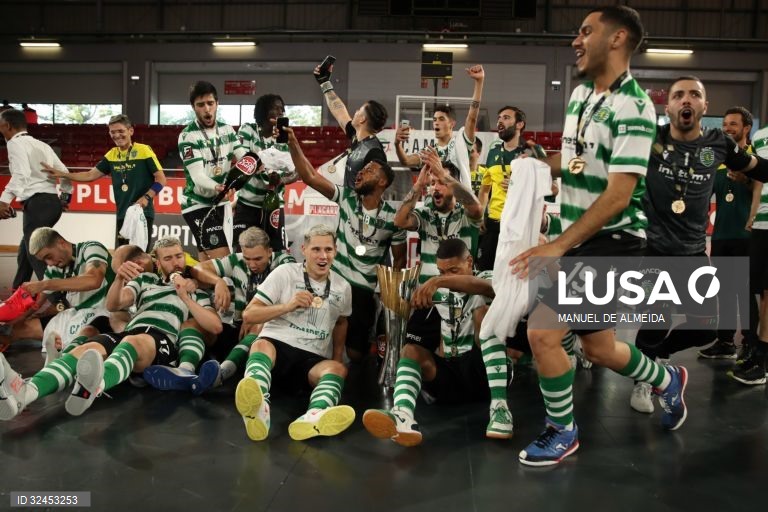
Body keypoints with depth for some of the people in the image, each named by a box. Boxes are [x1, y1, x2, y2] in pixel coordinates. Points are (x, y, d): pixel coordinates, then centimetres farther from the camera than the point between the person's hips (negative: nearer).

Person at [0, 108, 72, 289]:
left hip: (37, 203, -9)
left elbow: (21, 174, -21)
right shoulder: (42, 145, 20)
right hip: (53, 202, 9)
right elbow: (64, 173, 22)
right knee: (25, 251, 20)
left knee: (37, 254, -8)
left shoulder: (16, 143, -4)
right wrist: (65, 196, 34)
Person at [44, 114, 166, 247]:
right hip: (122, 215, 7)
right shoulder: (111, 155, 10)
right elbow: (91, 175, 15)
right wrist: (61, 174, 8)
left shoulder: (144, 151, -7)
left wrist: (147, 197, -21)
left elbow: (161, 179, -9)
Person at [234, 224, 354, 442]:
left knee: (338, 368, -31)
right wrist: (288, 306, -15)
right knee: (260, 345, -36)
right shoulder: (285, 273, 2)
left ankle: (314, 417, -63)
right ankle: (258, 410, -66)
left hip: (314, 359, 3)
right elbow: (249, 315, -1)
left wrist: (338, 356, 14)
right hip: (277, 345, -2)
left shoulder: (343, 287, 12)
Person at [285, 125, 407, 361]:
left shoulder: (393, 218, -9)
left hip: (365, 289, -1)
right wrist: (293, 143, -24)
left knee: (355, 351, 7)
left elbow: (399, 258, 2)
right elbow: (310, 177, -14)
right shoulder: (347, 197, -5)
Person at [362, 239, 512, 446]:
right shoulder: (440, 291, 15)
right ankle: (402, 416, -51)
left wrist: (438, 281, -41)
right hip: (450, 370, 4)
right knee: (410, 350, -19)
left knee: (482, 311, -24)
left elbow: (487, 287, -27)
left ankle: (499, 407, -35)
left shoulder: (485, 278, 0)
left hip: (483, 373, -4)